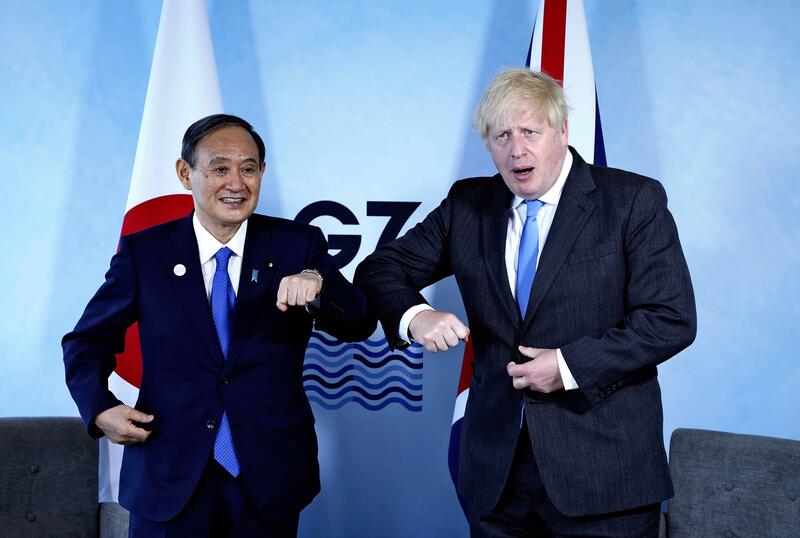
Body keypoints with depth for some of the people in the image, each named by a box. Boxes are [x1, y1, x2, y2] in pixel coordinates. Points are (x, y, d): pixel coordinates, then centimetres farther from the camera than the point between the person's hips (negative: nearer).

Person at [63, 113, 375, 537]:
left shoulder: (297, 246, -2)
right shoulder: (143, 252, -1)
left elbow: (359, 326, -9)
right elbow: (87, 343, 7)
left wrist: (316, 283, -29)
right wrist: (100, 410, -11)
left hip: (270, 482, 1)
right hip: (168, 482, 0)